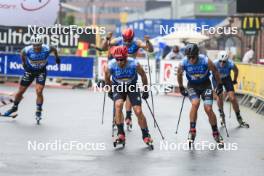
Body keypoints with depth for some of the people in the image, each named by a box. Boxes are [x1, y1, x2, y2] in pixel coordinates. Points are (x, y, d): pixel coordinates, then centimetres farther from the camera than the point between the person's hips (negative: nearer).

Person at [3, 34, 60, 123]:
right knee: (20, 91, 7)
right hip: (29, 71, 1)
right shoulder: (27, 50, -29)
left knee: (39, 92, -16)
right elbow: (22, 53, -3)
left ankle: (38, 112, 4)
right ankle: (14, 107, 33)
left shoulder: (46, 49, -29)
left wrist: (57, 57, 14)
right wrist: (23, 62, 10)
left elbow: (54, 49, -4)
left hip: (41, 71, -1)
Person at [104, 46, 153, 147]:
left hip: (132, 87, 0)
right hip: (118, 87, 0)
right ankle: (121, 134, -17)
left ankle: (146, 136, 13)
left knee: (138, 112, -7)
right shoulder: (111, 65, -27)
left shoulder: (134, 64, -29)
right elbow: (107, 78, -4)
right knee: (118, 105, -27)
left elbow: (143, 75, -9)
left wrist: (145, 90, -2)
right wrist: (110, 91, 7)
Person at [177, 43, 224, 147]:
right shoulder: (183, 63, -22)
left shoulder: (206, 61, -27)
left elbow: (215, 72, -9)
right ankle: (192, 132, -17)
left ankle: (216, 133, 11)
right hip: (192, 86, 1)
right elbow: (179, 75, 0)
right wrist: (181, 88, 9)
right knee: (195, 104, -26)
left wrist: (219, 86, -1)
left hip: (205, 85, 0)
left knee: (208, 109, -10)